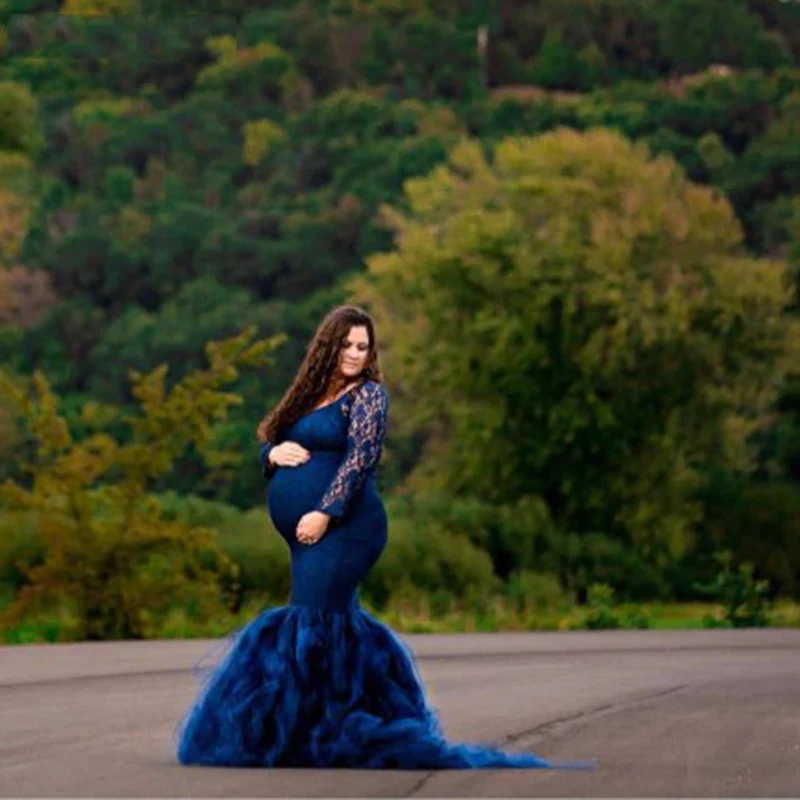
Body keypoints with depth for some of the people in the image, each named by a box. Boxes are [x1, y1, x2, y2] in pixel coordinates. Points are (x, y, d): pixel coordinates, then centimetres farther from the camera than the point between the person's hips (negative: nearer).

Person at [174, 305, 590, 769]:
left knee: (312, 623, -14)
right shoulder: (311, 395, 19)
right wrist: (274, 452, -2)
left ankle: (302, 735, -13)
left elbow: (360, 457, -13)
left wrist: (324, 513, -21)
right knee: (341, 625, 11)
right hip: (307, 537, 8)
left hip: (342, 528, -8)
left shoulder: (367, 394, -3)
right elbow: (268, 440, 23)